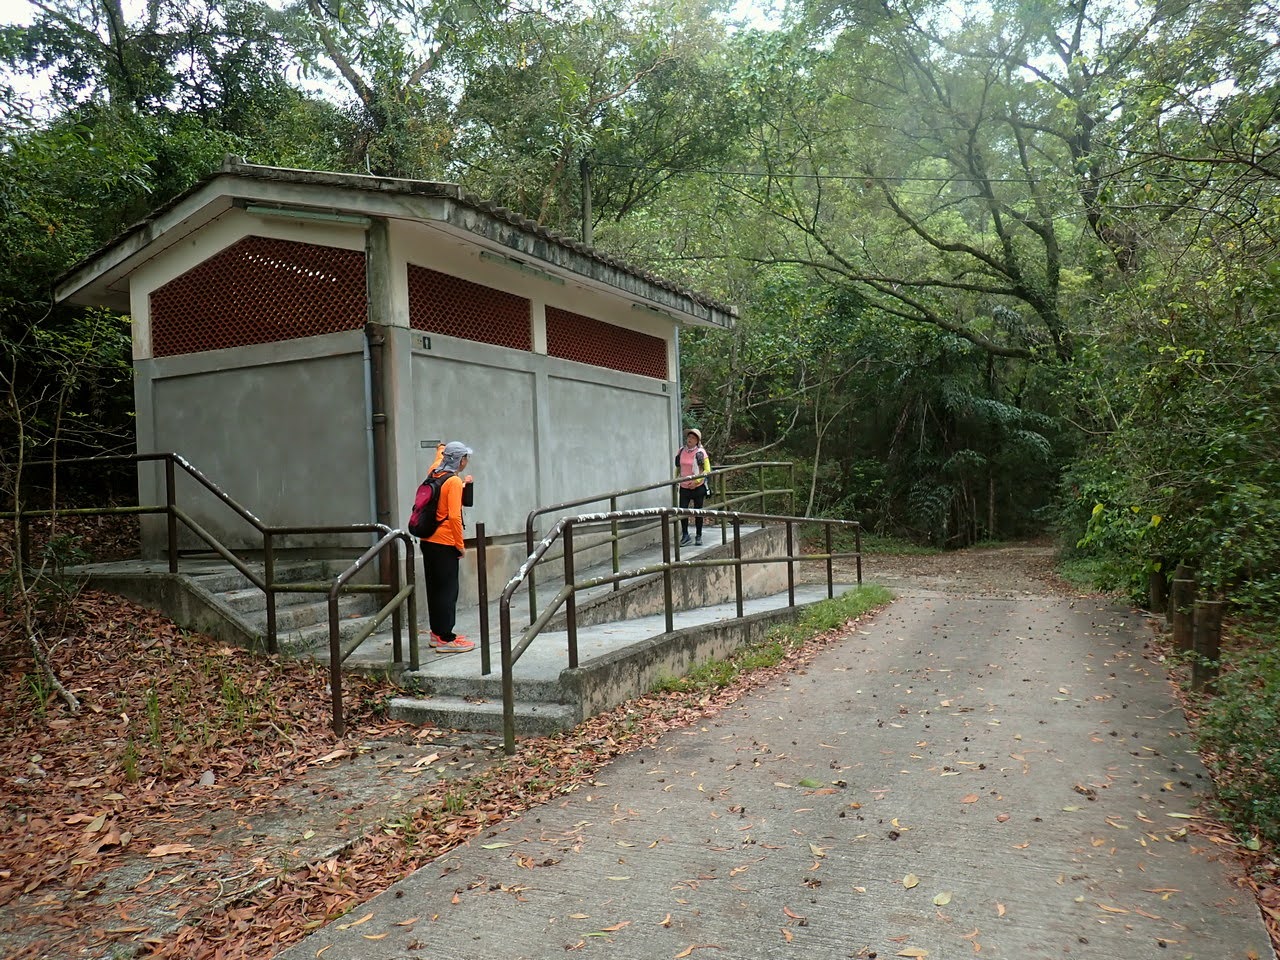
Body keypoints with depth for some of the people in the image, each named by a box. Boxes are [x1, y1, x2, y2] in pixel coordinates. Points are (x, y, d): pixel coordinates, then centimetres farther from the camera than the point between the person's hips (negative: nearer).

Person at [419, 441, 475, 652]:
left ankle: (437, 633, 24)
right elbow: (454, 516, -21)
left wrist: (441, 450, 54)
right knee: (448, 590, -3)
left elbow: (438, 462, 35)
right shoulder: (454, 482, -15)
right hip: (445, 544, -8)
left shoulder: (434, 474, 8)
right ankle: (446, 639, 0)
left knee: (434, 588, 15)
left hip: (428, 541, 8)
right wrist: (460, 544, -13)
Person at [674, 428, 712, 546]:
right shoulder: (681, 451, 4)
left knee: (698, 511, 7)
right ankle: (685, 535, 7)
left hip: (698, 486, -3)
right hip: (684, 487, 3)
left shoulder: (701, 452, -7)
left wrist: (696, 481, -16)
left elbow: (707, 470, -8)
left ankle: (699, 536, 19)